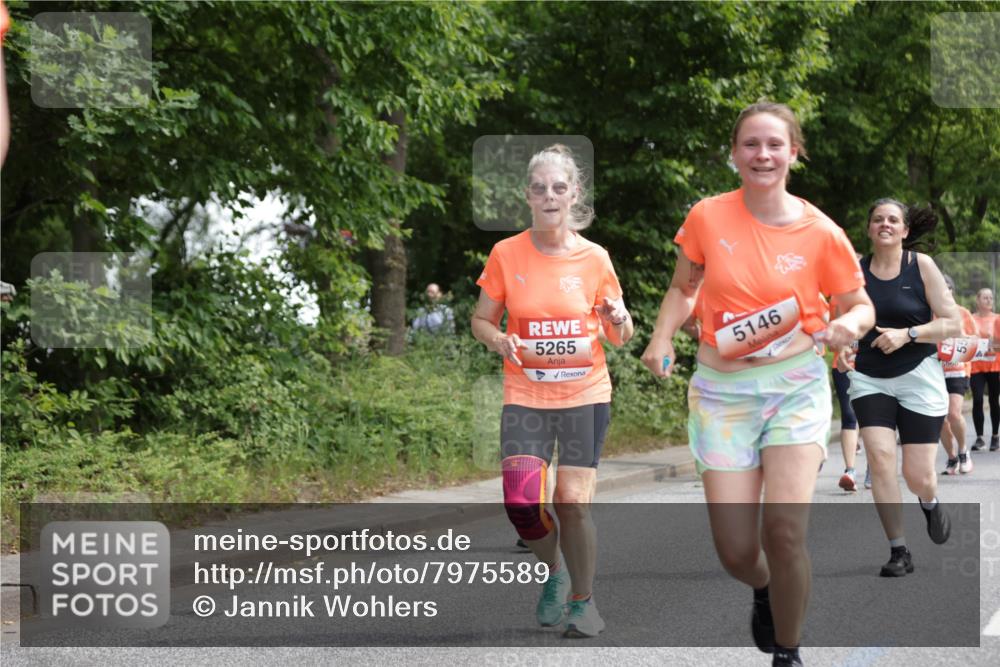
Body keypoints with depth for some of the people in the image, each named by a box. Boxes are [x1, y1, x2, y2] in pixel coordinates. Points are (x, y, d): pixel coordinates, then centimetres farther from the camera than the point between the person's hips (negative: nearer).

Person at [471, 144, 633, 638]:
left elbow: (620, 337, 7)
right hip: (525, 396, 1)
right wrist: (498, 340, -14)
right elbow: (481, 320, 7)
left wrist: (618, 319, -16)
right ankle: (555, 570, 20)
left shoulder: (595, 258, -2)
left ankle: (583, 599, 19)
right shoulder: (506, 255, -3)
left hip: (585, 395, 0)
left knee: (573, 503, -5)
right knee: (521, 502, -12)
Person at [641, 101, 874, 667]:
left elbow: (860, 304, 6)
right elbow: (684, 289, 11)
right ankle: (765, 590, 36)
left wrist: (849, 325, -16)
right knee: (737, 551, -3)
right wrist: (662, 340, -6)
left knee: (785, 530, -18)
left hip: (796, 386, -1)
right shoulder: (707, 218, -5)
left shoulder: (821, 233, -7)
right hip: (723, 390, 1)